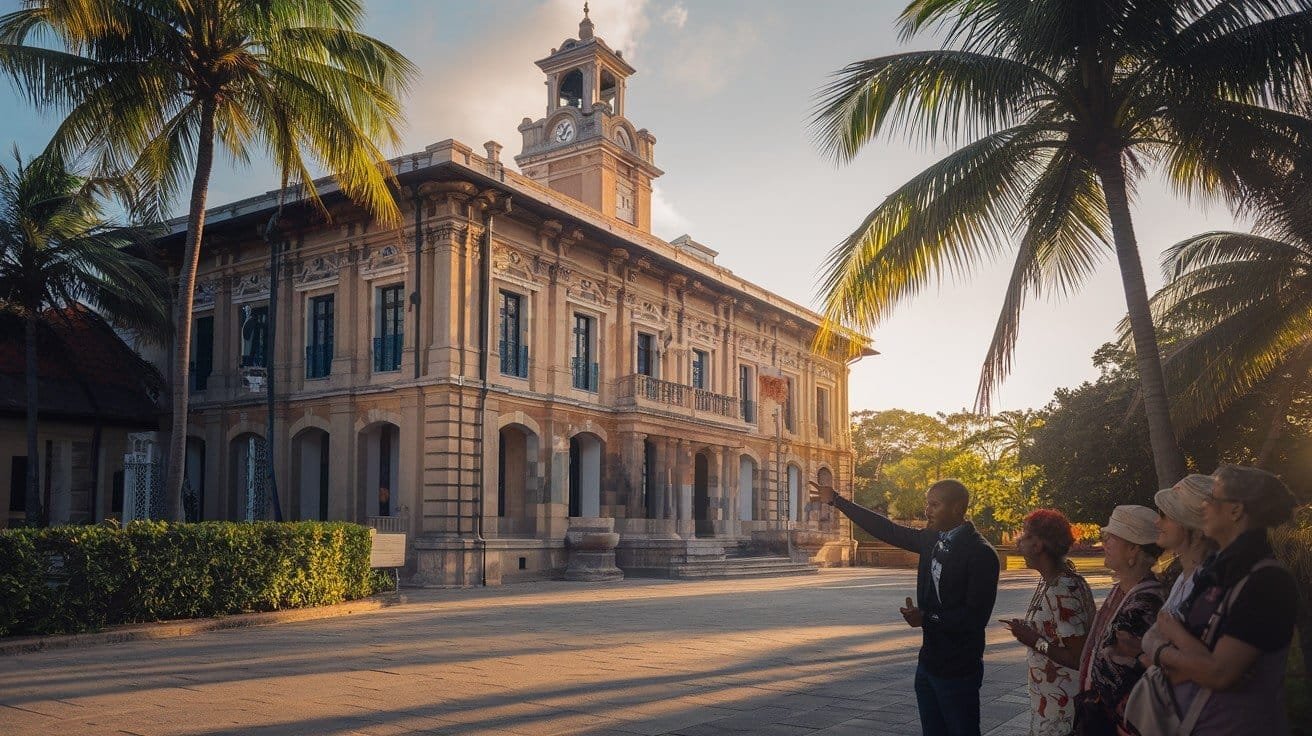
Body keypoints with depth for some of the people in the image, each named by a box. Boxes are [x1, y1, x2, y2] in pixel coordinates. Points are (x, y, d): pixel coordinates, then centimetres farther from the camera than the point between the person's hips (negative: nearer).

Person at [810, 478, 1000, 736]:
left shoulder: (980, 553, -16)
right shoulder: (932, 539, 5)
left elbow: (976, 616, -20)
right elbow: (888, 530, 11)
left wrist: (926, 619, -18)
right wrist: (836, 501, 13)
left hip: (958, 670, -7)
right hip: (929, 663, 7)